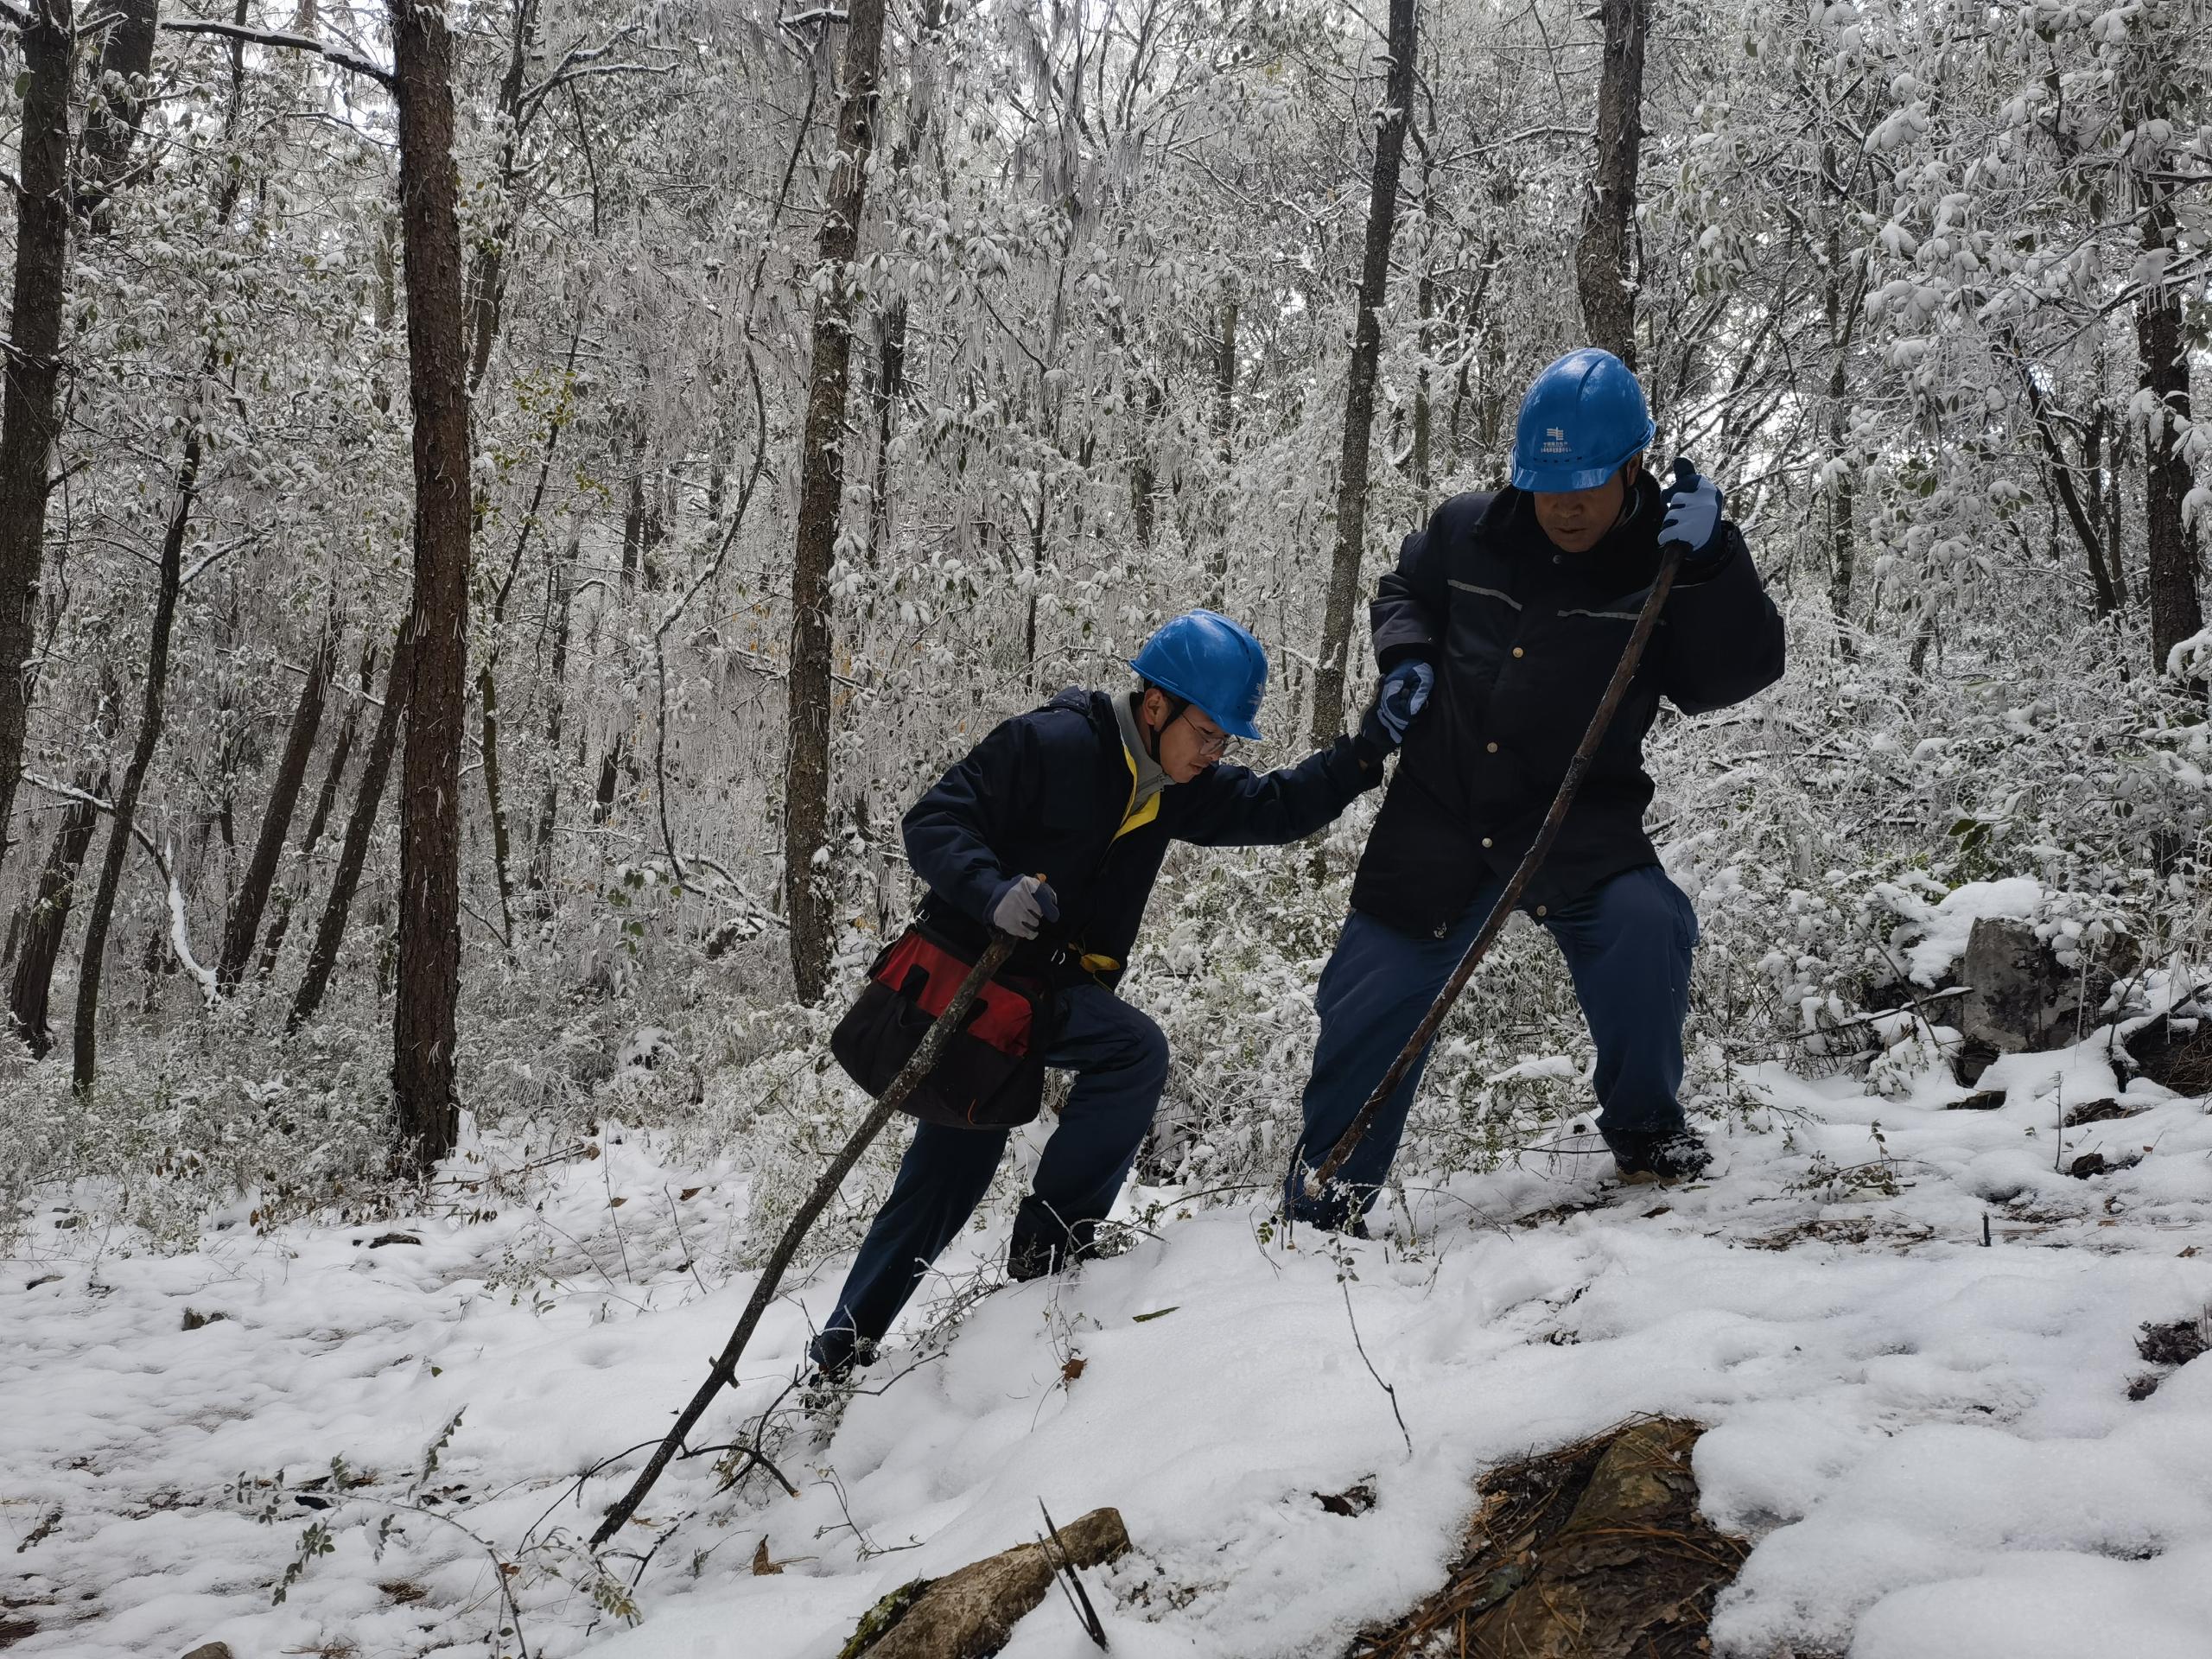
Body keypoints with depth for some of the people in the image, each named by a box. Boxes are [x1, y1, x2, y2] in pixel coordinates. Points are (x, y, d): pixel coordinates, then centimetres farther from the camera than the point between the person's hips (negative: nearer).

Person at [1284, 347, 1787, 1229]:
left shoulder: (1667, 564, -6)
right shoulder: (1467, 532, -1)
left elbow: (1740, 671, -16)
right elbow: (1402, 590, 18)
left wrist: (1712, 557, -27)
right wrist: (1406, 656, -2)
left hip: (1580, 822, -1)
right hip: (1438, 816, 2)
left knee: (1644, 929, -28)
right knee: (1368, 1001, 1)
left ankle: (1643, 1128, 1)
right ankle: (1318, 1205, 19)